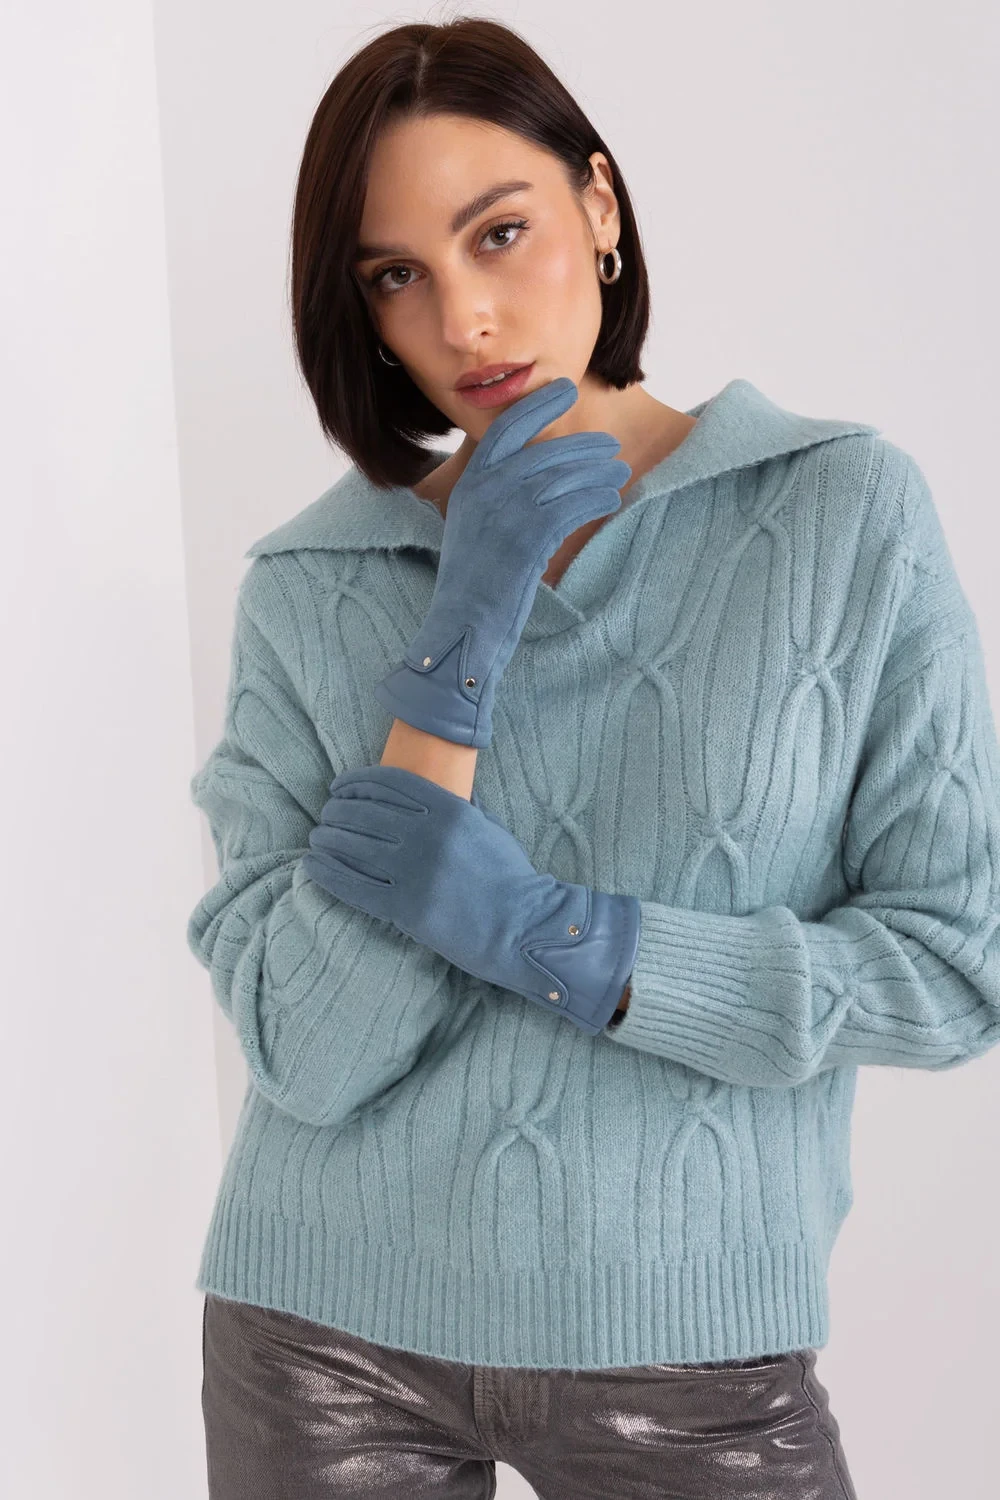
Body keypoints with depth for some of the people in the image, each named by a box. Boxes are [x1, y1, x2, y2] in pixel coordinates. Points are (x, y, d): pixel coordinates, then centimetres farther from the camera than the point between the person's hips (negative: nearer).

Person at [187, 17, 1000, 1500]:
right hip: (332, 1327, 1)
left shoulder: (851, 512, -7)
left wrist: (544, 934, -16)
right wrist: (465, 643, -20)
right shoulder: (308, 587, -6)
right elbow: (309, 1055, -13)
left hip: (692, 1331, 0)